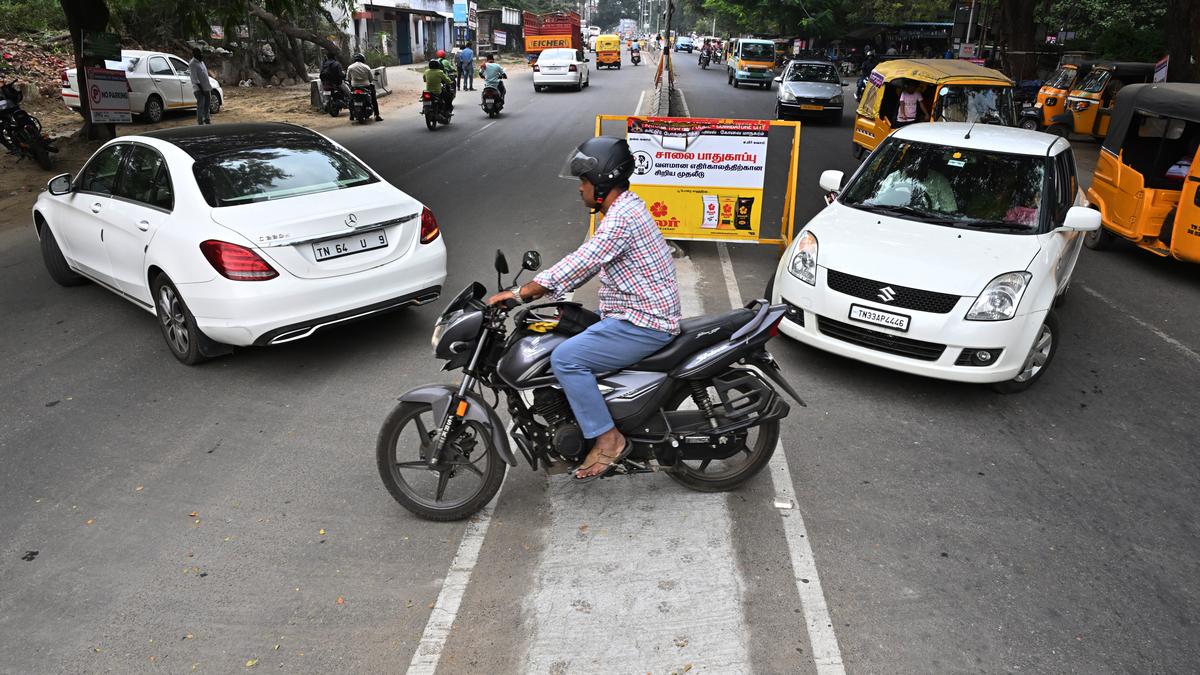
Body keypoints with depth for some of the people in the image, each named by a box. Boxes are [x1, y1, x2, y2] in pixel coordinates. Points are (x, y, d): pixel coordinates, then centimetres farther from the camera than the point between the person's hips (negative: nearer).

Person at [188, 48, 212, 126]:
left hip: (206, 88, 9)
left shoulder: (201, 62, 16)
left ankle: (206, 119, 32)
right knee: (201, 105, -11)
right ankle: (200, 123, -10)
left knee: (206, 105, 18)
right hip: (199, 89, -9)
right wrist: (200, 87, -23)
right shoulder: (192, 64, -12)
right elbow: (194, 78, -18)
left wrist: (210, 87, 20)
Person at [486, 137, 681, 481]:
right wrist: (530, 289, 12)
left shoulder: (622, 216, -19)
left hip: (644, 324, -11)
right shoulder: (625, 206, 14)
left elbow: (580, 264, -27)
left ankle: (608, 440, -11)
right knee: (566, 337, 16)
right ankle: (583, 415, 25)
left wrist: (519, 293, -24)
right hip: (639, 313, 11)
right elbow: (586, 262, 17)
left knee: (565, 359, -19)